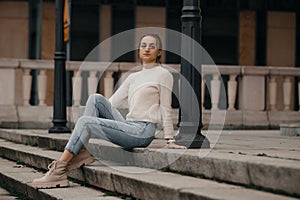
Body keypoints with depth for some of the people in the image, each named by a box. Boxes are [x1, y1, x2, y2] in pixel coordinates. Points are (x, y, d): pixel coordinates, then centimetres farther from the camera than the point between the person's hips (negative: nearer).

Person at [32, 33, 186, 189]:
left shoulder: (163, 75, 1)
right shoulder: (133, 77, 21)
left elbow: (166, 110, -1)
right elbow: (112, 102, 18)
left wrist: (170, 140, -6)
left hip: (143, 131, -7)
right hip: (129, 126, 7)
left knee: (85, 122, -18)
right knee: (96, 98, -9)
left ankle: (59, 171, -18)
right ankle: (81, 152, -15)